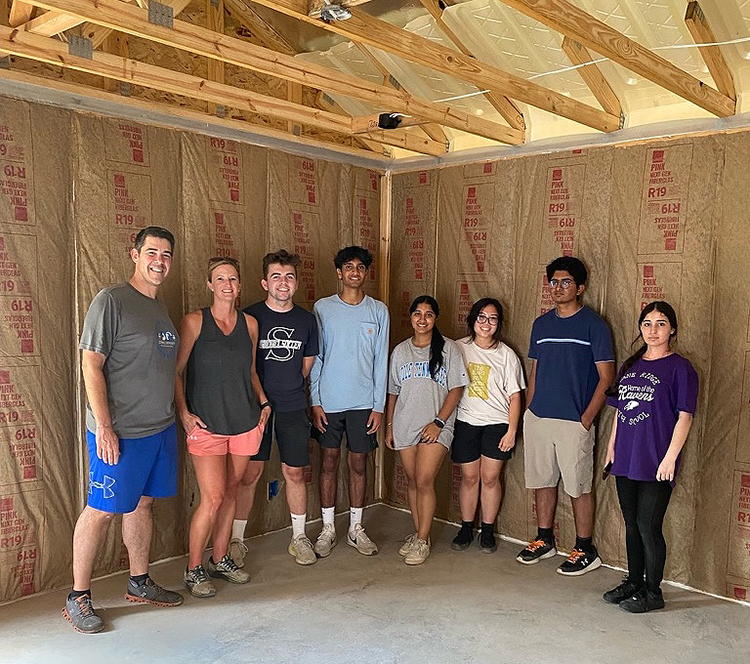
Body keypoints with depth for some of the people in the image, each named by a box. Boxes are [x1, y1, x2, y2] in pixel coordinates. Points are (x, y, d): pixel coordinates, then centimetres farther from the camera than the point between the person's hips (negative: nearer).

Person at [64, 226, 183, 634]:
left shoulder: (161, 309, 13)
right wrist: (103, 426, -18)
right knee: (101, 510, 1)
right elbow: (91, 365, -15)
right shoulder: (111, 301, -11)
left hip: (161, 427, 7)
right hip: (120, 432, -7)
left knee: (142, 504, 16)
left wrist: (179, 413, 15)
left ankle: (139, 584, 29)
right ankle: (77, 598, 16)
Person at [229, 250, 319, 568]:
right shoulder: (249, 317, -5)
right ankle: (236, 540, 17)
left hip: (293, 407, 3)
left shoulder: (306, 319, 5)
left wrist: (288, 388, 12)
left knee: (295, 472, 9)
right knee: (249, 473, 1)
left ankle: (299, 538, 24)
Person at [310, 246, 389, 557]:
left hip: (363, 401, 1)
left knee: (359, 463, 9)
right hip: (329, 400, 0)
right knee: (329, 462, 7)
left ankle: (356, 528, 23)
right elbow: (315, 358, 1)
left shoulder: (378, 311, 3)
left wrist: (379, 405, -1)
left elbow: (380, 361, 3)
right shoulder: (322, 308, 1)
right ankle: (328, 529, 20)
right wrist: (315, 401, -4)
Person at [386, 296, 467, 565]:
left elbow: (456, 389, -4)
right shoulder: (400, 351, 10)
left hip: (435, 426, -4)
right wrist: (389, 426, 10)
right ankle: (418, 534, 23)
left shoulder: (448, 348, -1)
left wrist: (438, 422, -12)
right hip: (405, 425, 4)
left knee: (424, 481, -11)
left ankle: (422, 540, 2)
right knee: (412, 482, 9)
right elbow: (393, 392, 14)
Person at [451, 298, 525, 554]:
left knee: (490, 477, 1)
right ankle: (466, 529, 21)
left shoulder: (506, 355, 0)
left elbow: (514, 395, 0)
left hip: (497, 424, -1)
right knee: (469, 477, 5)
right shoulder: (459, 348, 3)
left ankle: (487, 531, 17)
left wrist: (511, 431, -6)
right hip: (466, 422, 1)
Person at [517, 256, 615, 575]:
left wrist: (586, 418, -13)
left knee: (578, 486, 3)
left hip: (574, 421, -5)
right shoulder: (541, 324, 11)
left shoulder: (593, 325, -6)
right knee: (542, 480, 14)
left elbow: (606, 376, -7)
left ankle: (585, 550, 17)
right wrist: (529, 411, 10)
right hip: (537, 418, 6)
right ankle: (544, 540, 29)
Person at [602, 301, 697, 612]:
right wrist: (611, 447, 13)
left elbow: (684, 417, -10)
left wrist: (670, 458, -15)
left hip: (656, 463, -6)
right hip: (626, 459, 6)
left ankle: (653, 592, 17)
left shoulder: (680, 368, -6)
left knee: (648, 527, 1)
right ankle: (633, 581, 31)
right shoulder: (630, 365, 12)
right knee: (632, 525, 16)